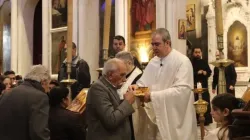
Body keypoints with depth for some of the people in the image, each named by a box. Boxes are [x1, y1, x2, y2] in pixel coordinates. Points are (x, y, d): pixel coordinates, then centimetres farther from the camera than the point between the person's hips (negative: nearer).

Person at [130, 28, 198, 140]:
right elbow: (143, 82, 16)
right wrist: (137, 87, -9)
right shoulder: (153, 62, 11)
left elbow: (182, 90, -23)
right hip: (154, 116, 6)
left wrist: (153, 95, -25)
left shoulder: (182, 61, -12)